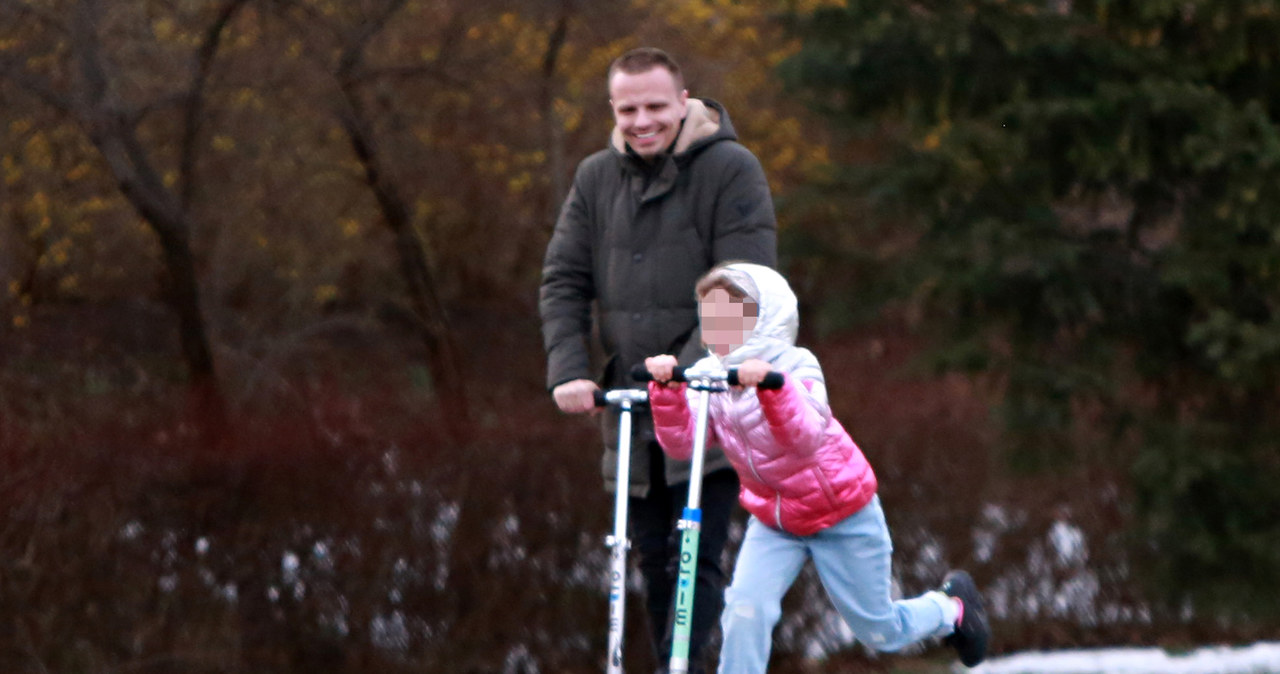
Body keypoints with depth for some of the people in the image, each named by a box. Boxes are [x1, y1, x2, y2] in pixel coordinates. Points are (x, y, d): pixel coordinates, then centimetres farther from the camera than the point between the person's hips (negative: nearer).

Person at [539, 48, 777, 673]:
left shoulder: (731, 170, -7)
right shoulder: (596, 177, 8)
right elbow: (562, 282, 7)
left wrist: (688, 369, -23)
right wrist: (568, 370, -9)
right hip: (630, 410, 5)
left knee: (695, 557, -14)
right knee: (654, 562, 10)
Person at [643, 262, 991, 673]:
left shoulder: (795, 367, -24)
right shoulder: (708, 374, -10)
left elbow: (805, 437, -43)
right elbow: (680, 442, -25)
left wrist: (771, 386, -60)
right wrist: (665, 389, -41)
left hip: (842, 514, -4)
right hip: (772, 519, 4)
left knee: (879, 632, 10)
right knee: (745, 607, -21)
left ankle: (951, 607, 41)